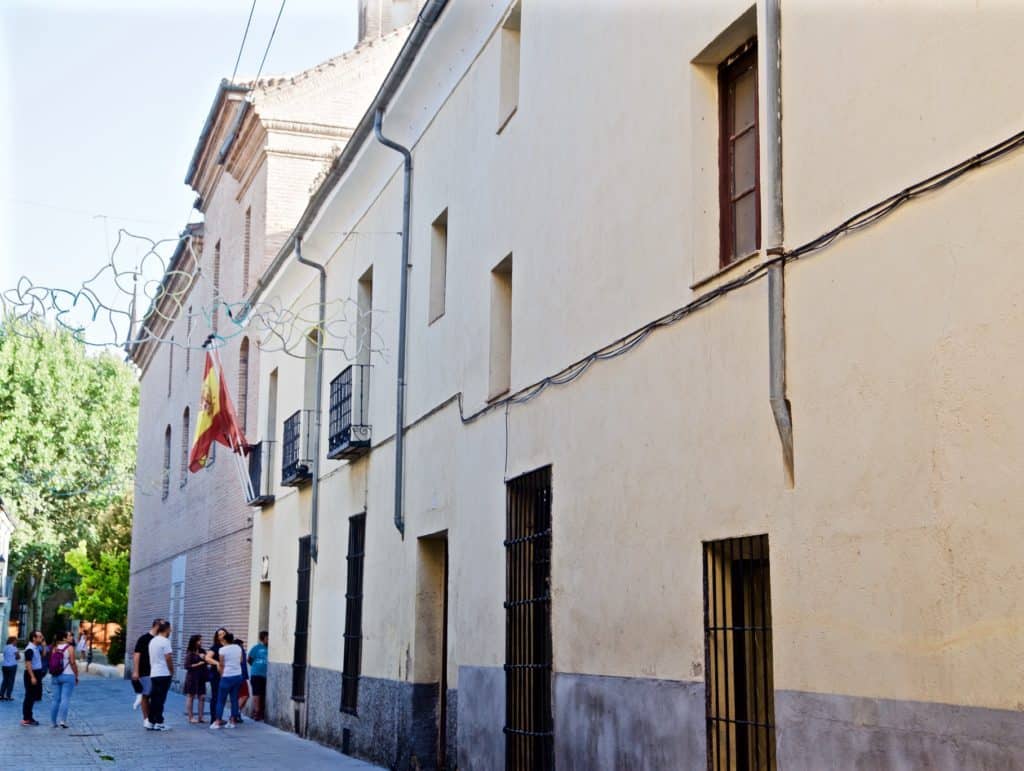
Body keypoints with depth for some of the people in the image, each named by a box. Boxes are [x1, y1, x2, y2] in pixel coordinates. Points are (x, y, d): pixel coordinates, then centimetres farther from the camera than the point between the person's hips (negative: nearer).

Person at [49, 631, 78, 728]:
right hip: (68, 675, -6)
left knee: (56, 699, 10)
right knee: (65, 699, -6)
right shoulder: (70, 648, -8)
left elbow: (51, 663, 9)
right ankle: (62, 720, -14)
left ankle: (53, 722, 13)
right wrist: (76, 676, -4)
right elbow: (73, 663, -12)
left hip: (56, 676, 6)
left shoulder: (55, 648, 9)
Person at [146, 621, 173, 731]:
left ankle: (151, 722, 11)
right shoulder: (165, 641, -12)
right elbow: (169, 658, -15)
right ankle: (158, 723, -4)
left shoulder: (152, 641, 13)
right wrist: (172, 670, -1)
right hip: (163, 674, -8)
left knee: (154, 699, 10)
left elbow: (152, 658, 17)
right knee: (160, 699, -5)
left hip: (153, 674, 8)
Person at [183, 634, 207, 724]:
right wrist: (198, 664, -13)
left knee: (202, 697, 2)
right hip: (192, 677, -6)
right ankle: (190, 717, 5)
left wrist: (204, 658, -9)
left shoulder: (202, 651, 9)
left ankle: (200, 717, 7)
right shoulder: (190, 653, -7)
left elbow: (207, 661, 9)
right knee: (191, 696, 1)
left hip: (201, 677, 6)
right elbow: (187, 666, -11)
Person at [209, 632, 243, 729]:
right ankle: (233, 721, 8)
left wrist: (222, 675, 9)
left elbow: (221, 665, -4)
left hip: (227, 677, -5)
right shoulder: (238, 648, 5)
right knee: (234, 699, 8)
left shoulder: (222, 649, -8)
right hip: (238, 676, 5)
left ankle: (217, 722, 1)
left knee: (221, 700, 2)